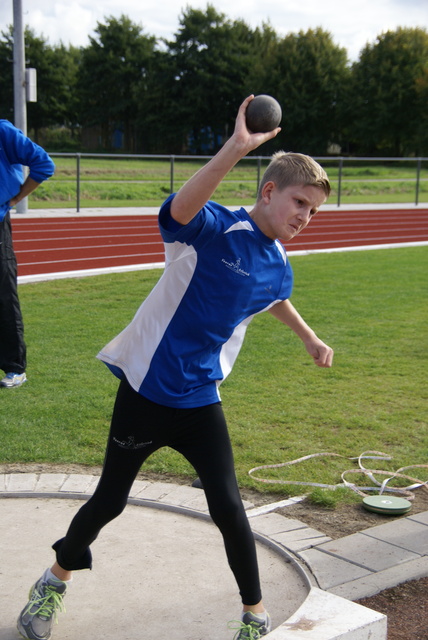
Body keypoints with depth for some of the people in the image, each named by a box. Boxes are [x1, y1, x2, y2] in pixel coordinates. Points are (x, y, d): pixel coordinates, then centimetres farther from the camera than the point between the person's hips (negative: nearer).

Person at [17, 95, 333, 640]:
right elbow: (179, 211, -43)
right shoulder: (216, 229, -17)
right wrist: (237, 148, -53)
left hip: (199, 401, 4)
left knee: (228, 508, 0)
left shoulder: (278, 268, 3)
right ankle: (55, 582, 37)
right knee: (110, 500, 11)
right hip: (145, 390, -4)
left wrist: (310, 338, 37)